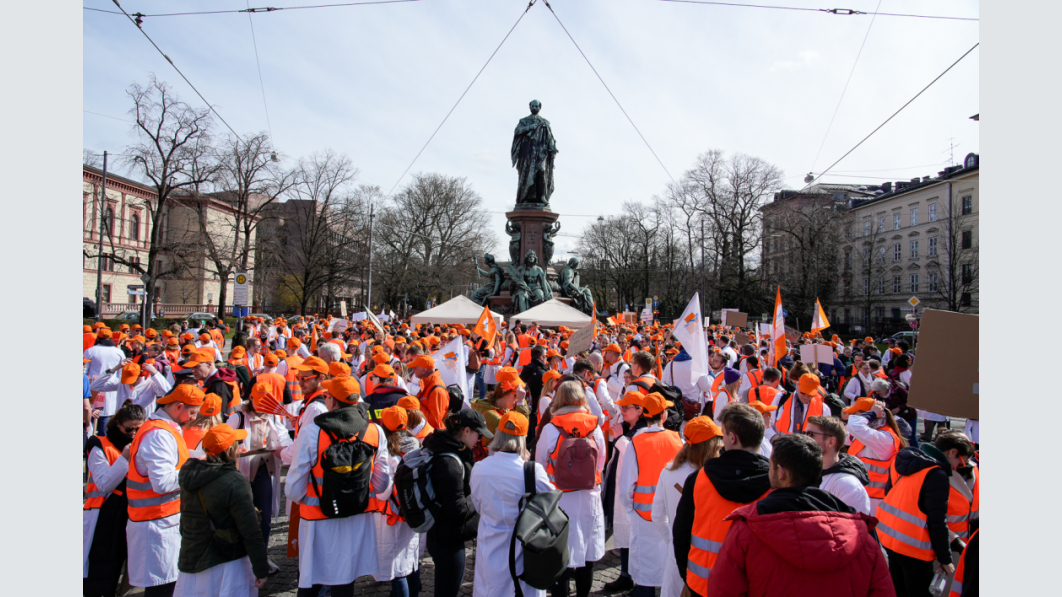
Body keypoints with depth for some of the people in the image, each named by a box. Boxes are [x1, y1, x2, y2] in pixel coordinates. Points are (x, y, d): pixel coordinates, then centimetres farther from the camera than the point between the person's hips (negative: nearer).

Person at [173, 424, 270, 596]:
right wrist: (261, 570, -11)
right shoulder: (234, 483, -21)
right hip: (224, 568, -7)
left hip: (189, 563, 7)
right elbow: (250, 532, -19)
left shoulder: (188, 477, 0)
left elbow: (184, 524, 13)